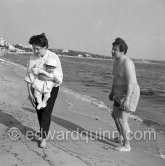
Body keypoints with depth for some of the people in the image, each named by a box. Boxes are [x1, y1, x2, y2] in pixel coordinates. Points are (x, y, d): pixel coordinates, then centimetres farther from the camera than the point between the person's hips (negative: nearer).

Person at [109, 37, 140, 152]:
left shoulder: (127, 63, -25)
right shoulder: (117, 61, 6)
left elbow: (131, 82, -29)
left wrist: (127, 100, -32)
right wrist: (112, 91, 23)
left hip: (130, 94, -10)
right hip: (121, 93, 10)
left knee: (122, 119, -12)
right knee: (115, 115, 21)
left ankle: (127, 145, 1)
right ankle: (121, 137, 40)